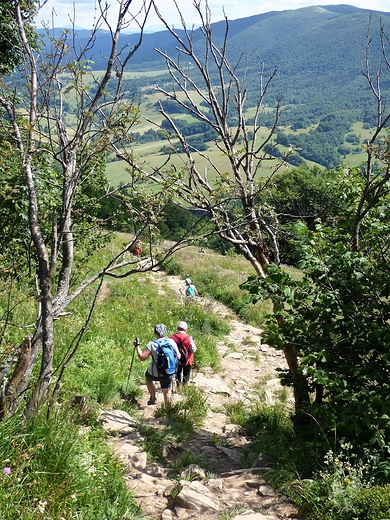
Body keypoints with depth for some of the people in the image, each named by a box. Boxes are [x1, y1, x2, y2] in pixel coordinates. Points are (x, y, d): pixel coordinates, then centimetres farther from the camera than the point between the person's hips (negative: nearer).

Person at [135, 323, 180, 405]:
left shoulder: (152, 344, -17)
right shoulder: (171, 341, -7)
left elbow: (142, 357, -15)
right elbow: (178, 356, 0)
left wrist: (137, 346, -3)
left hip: (155, 374, -2)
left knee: (148, 376, 32)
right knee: (166, 392, 22)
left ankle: (153, 398, 28)